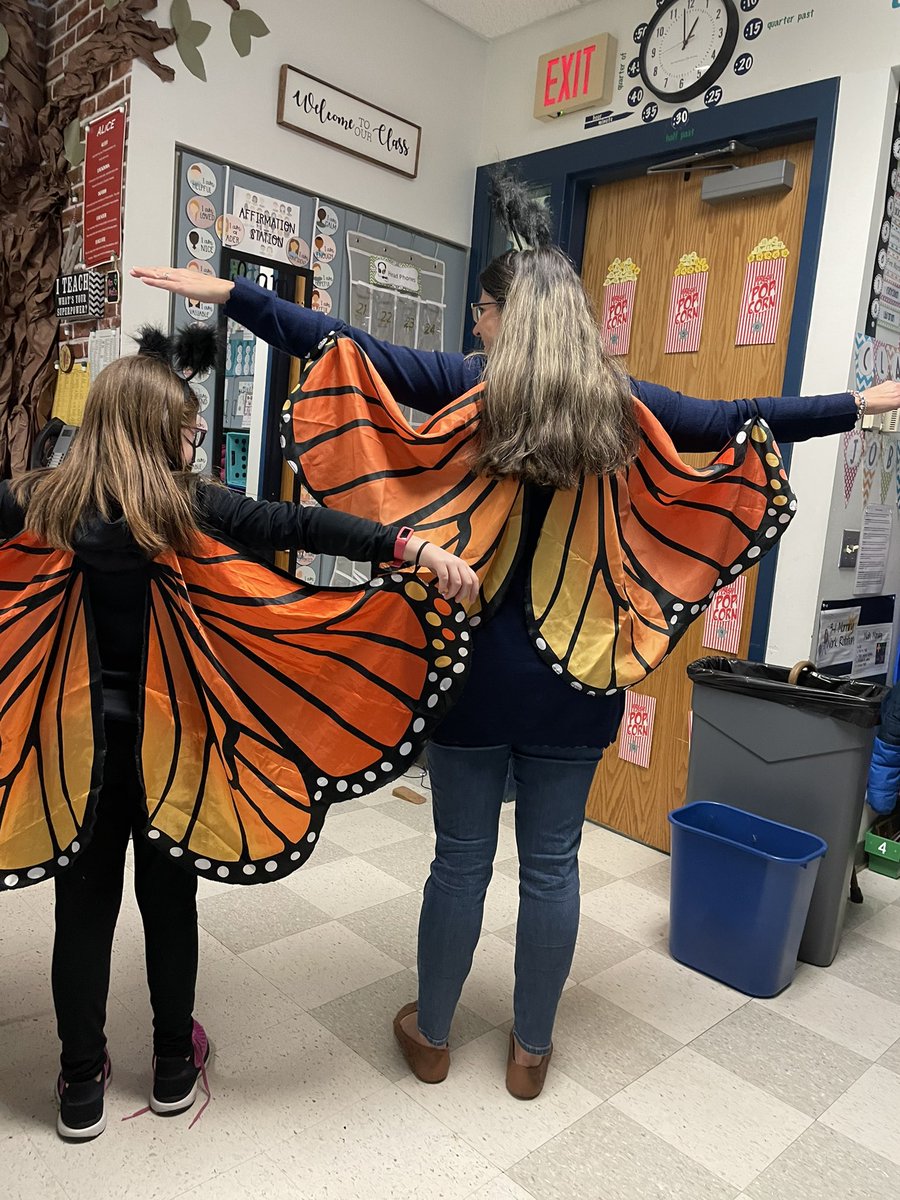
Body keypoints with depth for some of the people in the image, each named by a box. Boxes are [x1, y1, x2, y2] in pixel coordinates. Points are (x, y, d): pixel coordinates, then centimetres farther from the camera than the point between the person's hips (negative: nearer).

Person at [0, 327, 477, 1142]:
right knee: (168, 897, 15)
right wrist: (413, 547, -27)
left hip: (79, 736, 2)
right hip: (168, 737, -2)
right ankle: (175, 1065, 33)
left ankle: (82, 1084, 28)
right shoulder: (187, 506, -13)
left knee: (84, 903, 14)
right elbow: (299, 527, -22)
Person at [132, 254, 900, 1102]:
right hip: (576, 675, 2)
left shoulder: (472, 389, -6)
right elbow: (741, 423, 11)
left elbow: (344, 349, -9)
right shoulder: (621, 404, 1)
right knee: (551, 865, 14)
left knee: (461, 858, 13)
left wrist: (227, 294, -3)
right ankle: (531, 1049, 33)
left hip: (479, 663, -2)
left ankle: (430, 1034, 34)